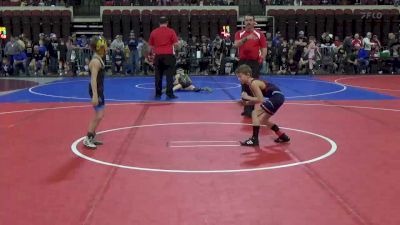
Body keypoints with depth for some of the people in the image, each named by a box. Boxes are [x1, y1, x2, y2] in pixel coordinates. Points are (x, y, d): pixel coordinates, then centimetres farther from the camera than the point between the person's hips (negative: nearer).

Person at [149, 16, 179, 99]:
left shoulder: (153, 32, 6)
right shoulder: (171, 31, -2)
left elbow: (151, 46, 10)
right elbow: (176, 44, -6)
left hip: (158, 56, 3)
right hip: (169, 55, -3)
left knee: (158, 76, 8)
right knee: (169, 75, -1)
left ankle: (158, 94, 11)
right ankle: (169, 93, -5)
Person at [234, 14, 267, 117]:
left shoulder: (259, 34, 3)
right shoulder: (239, 34, 6)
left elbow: (264, 48, 3)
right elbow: (236, 45, -12)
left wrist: (261, 59, -12)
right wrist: (246, 38, -28)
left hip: (254, 62, -2)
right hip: (243, 62, 2)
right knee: (244, 85, 8)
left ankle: (250, 109, -2)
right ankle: (247, 108, 18)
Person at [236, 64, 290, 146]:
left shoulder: (253, 83, -16)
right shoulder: (252, 83, 12)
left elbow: (261, 100, -21)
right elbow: (258, 100, 13)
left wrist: (248, 97, -14)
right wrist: (247, 102, -3)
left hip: (277, 97, -10)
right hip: (277, 97, 10)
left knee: (255, 114, -13)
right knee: (262, 120, 21)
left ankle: (254, 139, -11)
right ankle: (282, 136, 31)